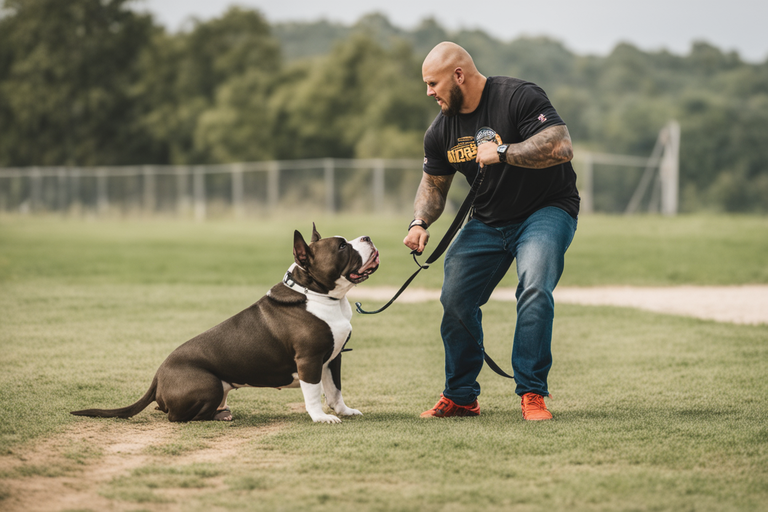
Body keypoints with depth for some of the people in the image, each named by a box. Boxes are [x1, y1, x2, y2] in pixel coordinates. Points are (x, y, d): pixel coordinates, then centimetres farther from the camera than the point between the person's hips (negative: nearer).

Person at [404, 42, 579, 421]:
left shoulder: (519, 98, -21)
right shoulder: (441, 129, -1)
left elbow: (561, 147, -31)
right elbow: (433, 183, 11)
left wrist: (502, 152, -32)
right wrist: (420, 222, -7)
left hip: (546, 209, -6)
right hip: (487, 221, 6)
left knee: (534, 290, -28)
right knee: (454, 300, -3)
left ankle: (532, 394, -18)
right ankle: (461, 397, 13)